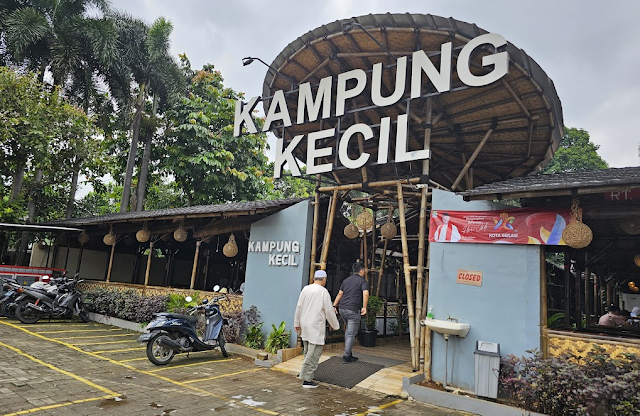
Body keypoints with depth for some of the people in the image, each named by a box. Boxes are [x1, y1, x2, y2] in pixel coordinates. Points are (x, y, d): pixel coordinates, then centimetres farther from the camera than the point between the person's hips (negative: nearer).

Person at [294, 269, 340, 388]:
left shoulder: (305, 289, 5)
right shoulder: (323, 292, -11)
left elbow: (299, 307, 9)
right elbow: (329, 311, -7)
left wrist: (296, 323, 18)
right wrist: (335, 325, 7)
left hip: (304, 325, 7)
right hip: (315, 326, -7)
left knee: (308, 351, 19)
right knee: (314, 353, -2)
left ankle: (306, 373, 25)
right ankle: (307, 380, -2)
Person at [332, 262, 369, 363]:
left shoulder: (346, 280, 18)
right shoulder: (363, 281, 1)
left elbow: (340, 294, 15)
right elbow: (365, 294, -17)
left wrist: (334, 306, 15)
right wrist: (364, 307, -19)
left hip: (342, 309, 6)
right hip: (353, 310, -6)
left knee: (349, 328, 25)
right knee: (352, 333, 2)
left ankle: (348, 352, 23)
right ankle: (346, 356, 4)